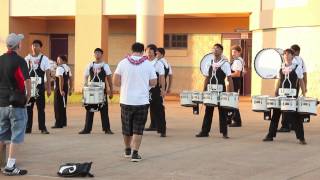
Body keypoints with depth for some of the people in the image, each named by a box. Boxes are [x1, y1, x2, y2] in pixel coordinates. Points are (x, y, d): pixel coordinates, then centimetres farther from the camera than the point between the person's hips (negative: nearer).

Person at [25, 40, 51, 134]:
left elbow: (48, 74, 1)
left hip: (40, 86, -2)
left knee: (41, 108, 0)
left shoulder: (44, 59, 2)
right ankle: (28, 128, 11)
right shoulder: (27, 58, 8)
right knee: (28, 107, 4)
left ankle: (43, 128, 6)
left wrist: (49, 88, -4)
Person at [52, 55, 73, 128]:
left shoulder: (59, 68, -16)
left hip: (59, 89, -9)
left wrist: (61, 90, -25)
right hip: (65, 89, 9)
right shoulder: (68, 68, 11)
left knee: (58, 106, -3)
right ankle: (64, 122, 24)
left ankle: (58, 123, -3)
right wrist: (70, 89, 19)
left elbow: (61, 79, -24)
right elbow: (70, 79, 15)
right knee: (63, 106, 17)